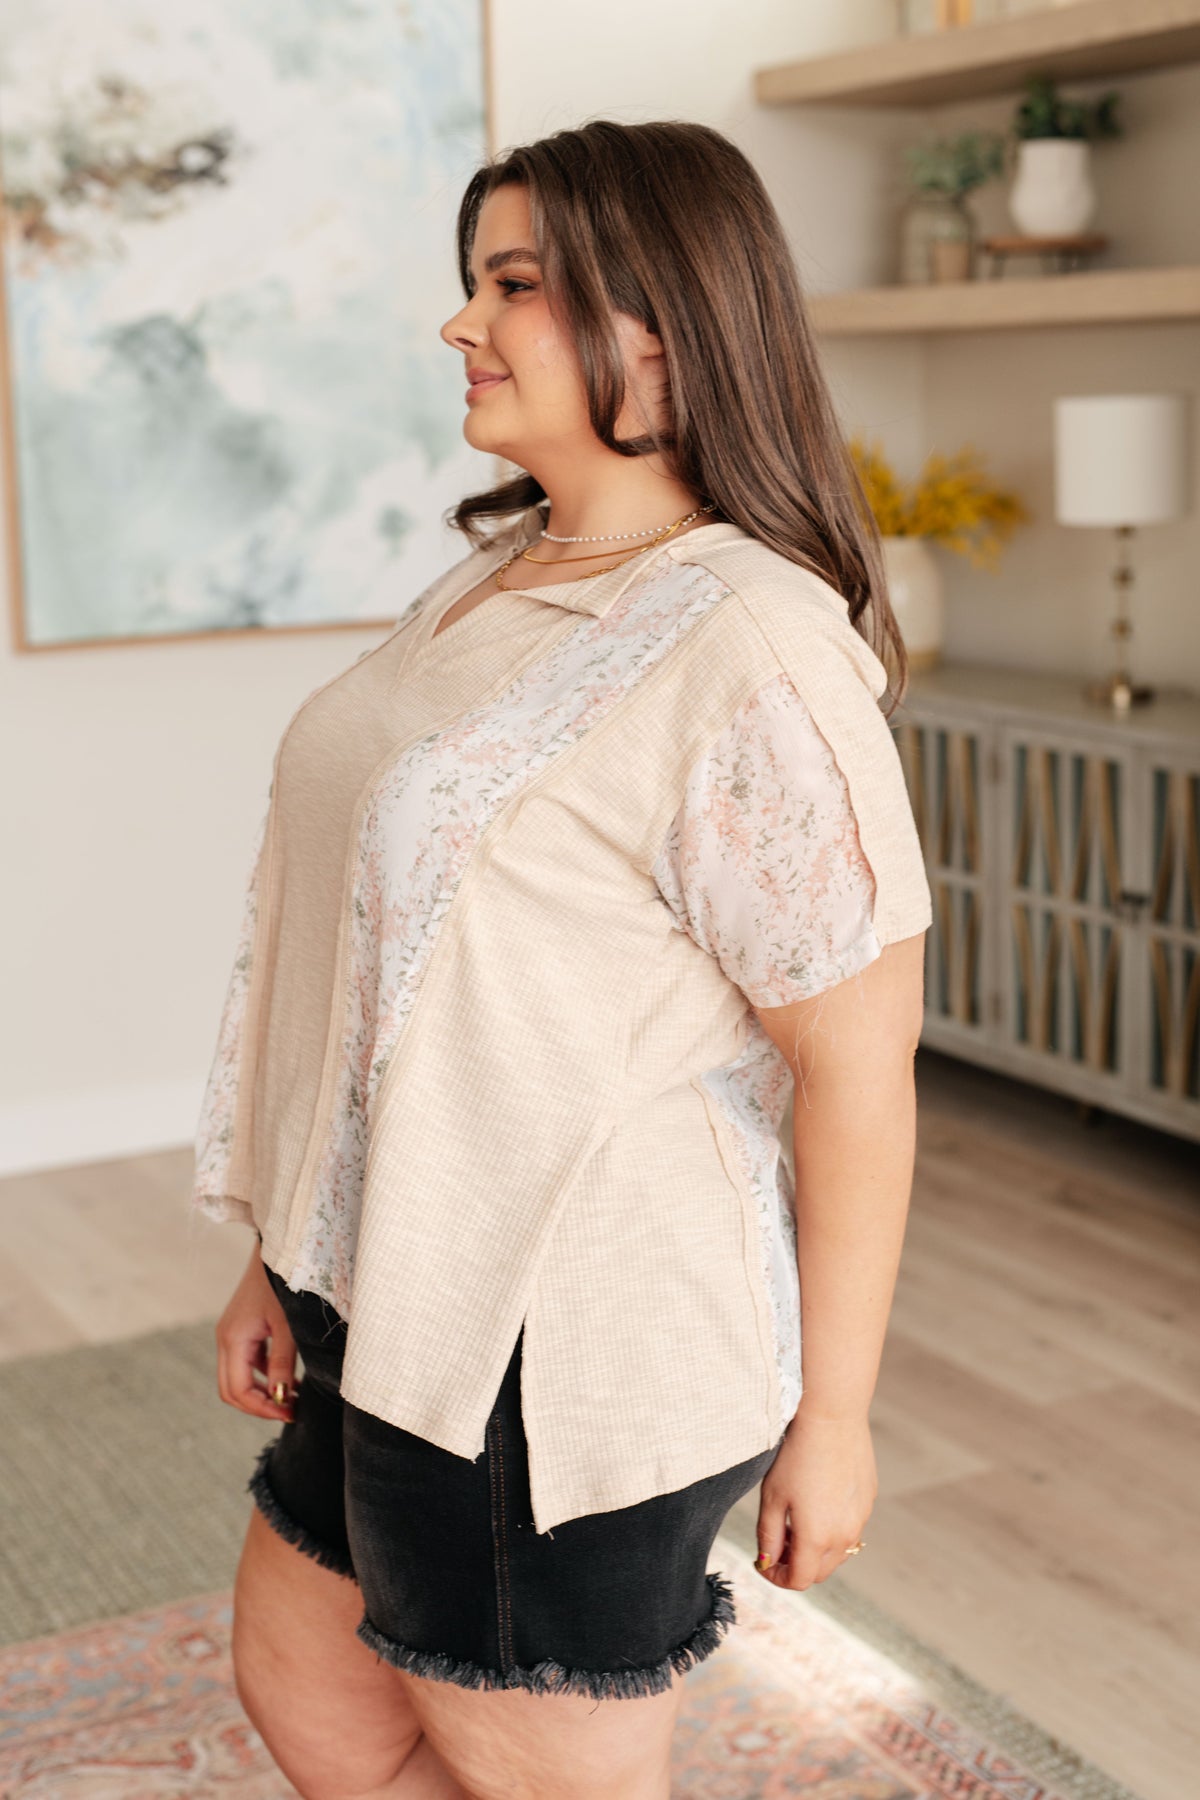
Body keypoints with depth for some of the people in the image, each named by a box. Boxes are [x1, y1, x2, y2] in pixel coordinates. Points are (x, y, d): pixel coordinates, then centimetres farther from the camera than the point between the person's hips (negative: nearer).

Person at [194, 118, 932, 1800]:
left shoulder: (753, 653, -21)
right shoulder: (496, 574, 7)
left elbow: (862, 1064, -19)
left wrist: (830, 1414, -13)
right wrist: (285, 1256, 15)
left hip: (571, 1353, -9)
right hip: (397, 1304, 9)